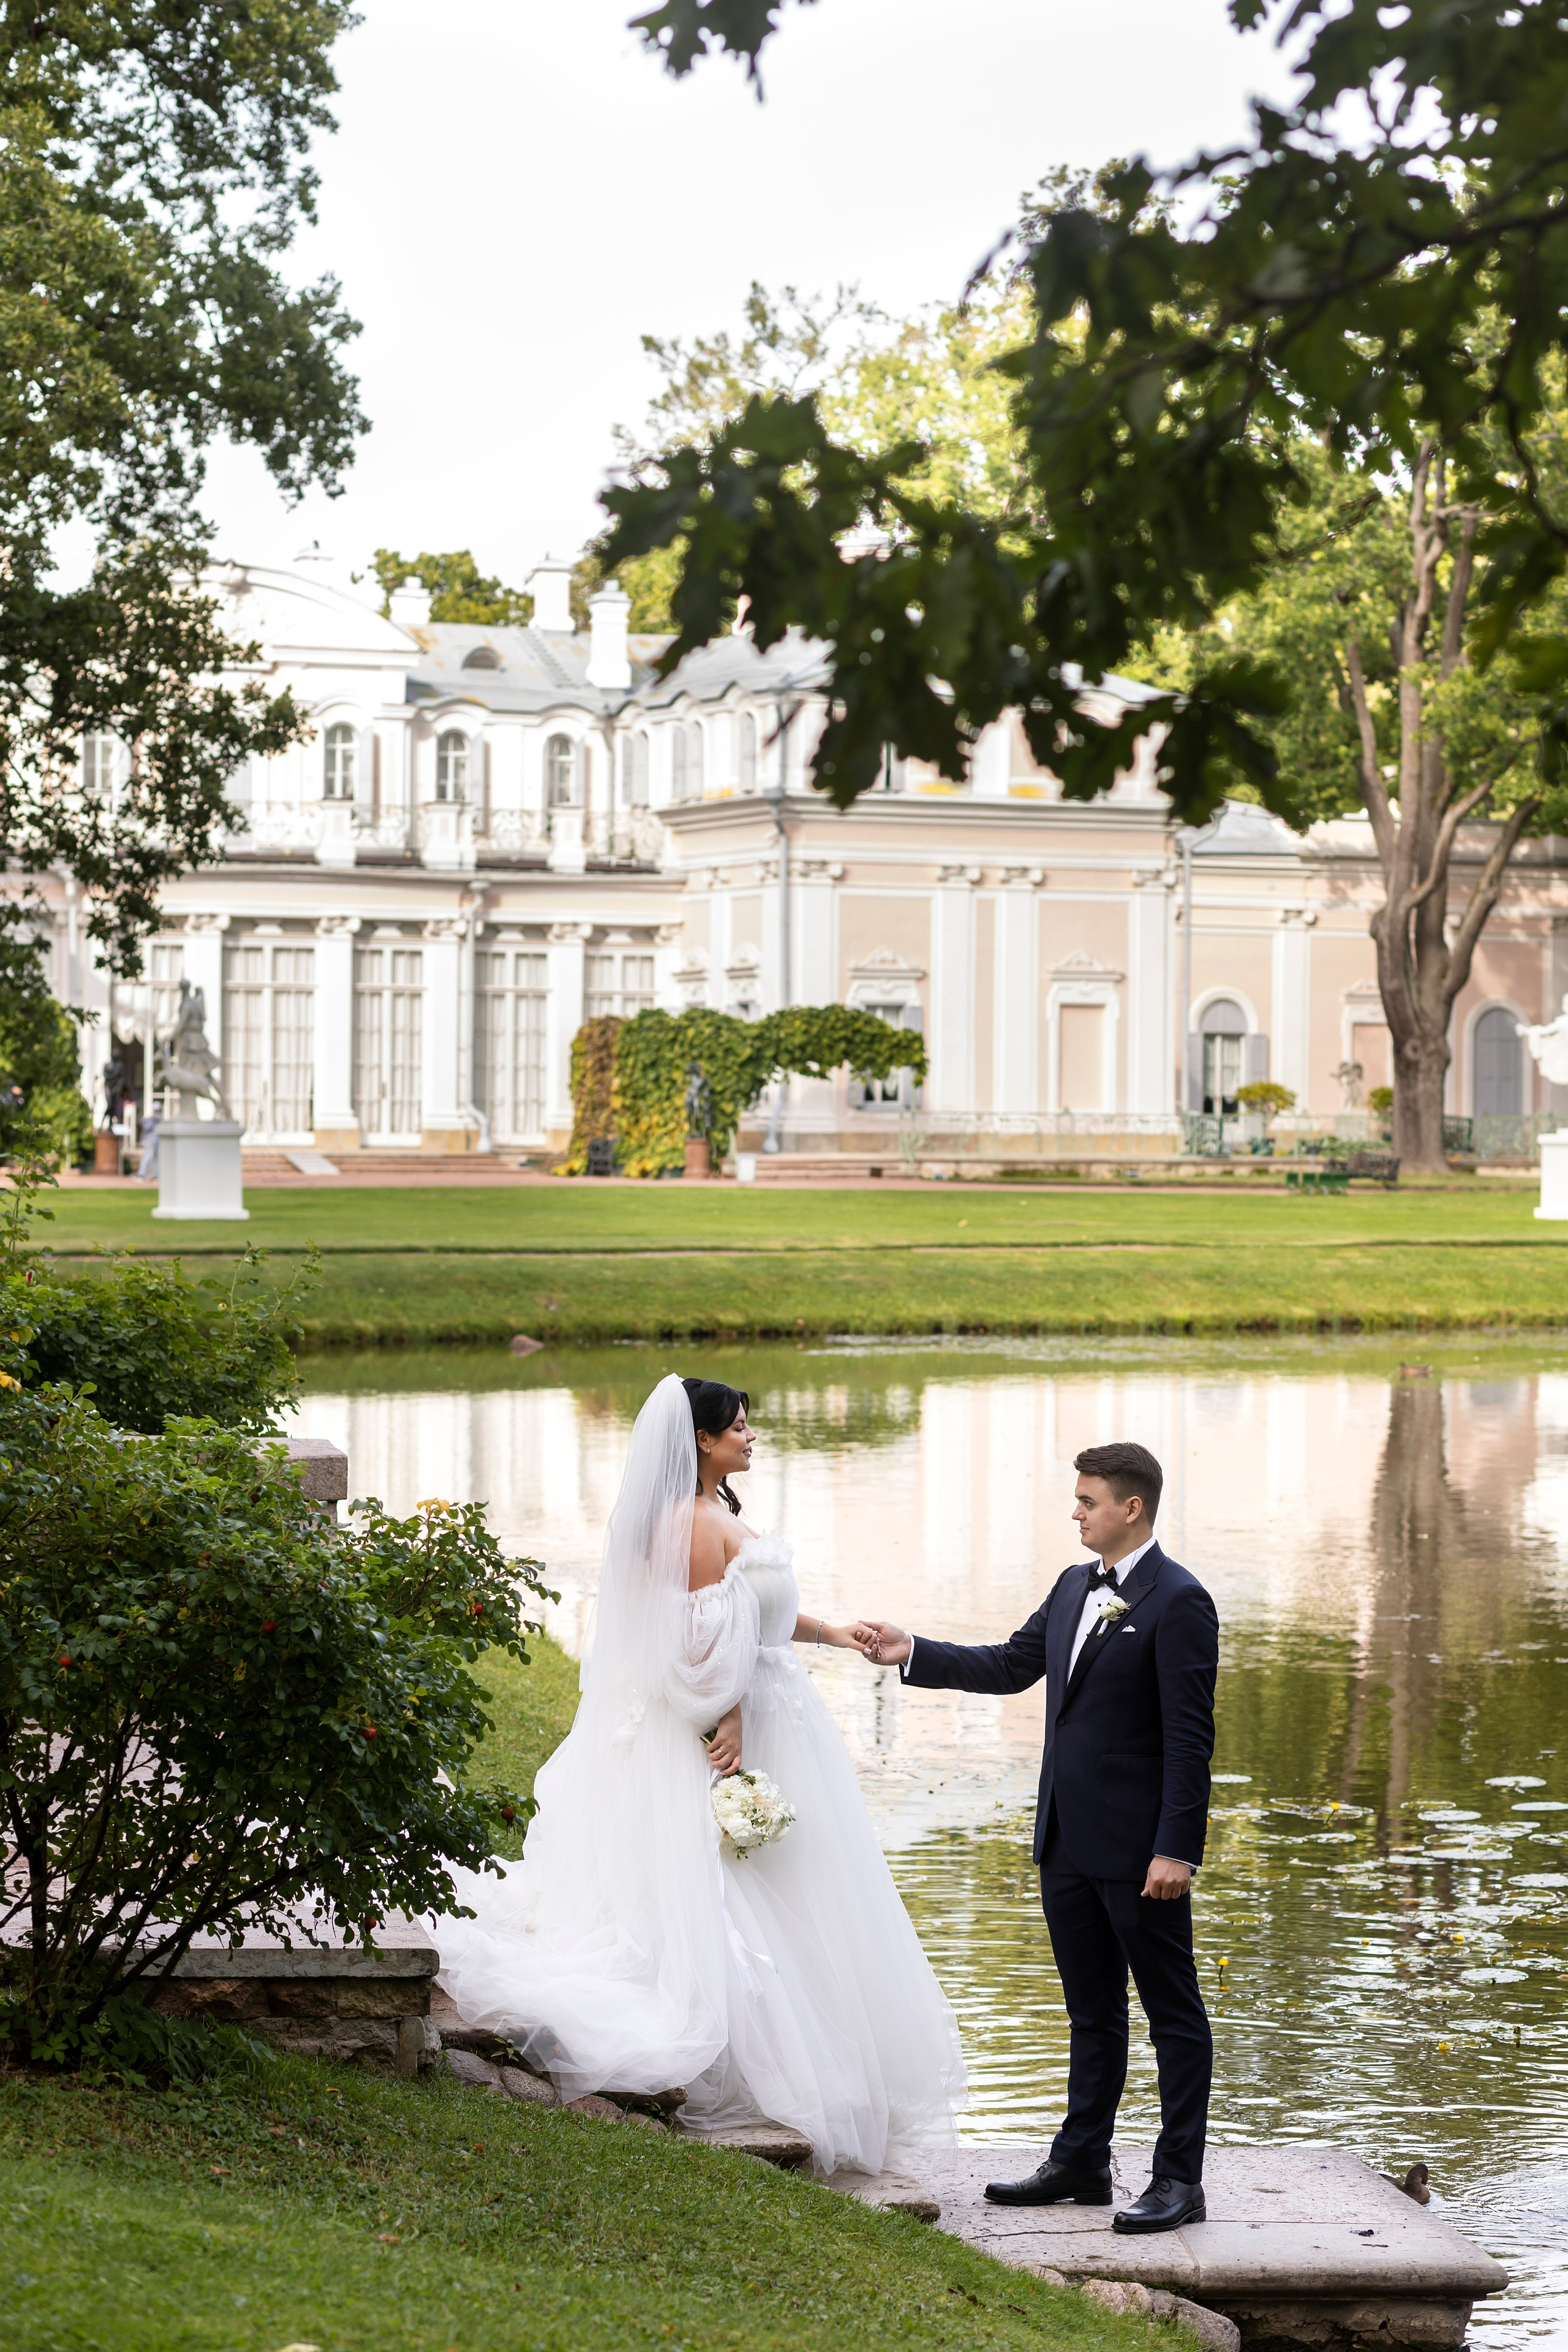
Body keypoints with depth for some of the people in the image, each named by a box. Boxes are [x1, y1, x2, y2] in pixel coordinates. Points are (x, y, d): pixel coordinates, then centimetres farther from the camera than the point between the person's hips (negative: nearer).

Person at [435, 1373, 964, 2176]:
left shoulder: (715, 1512, 14)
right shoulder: (697, 1521, -18)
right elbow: (705, 1641, -21)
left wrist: (830, 1633, 14)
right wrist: (730, 1726, -21)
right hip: (734, 1726, -11)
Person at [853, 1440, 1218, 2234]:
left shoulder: (1178, 1602, -14)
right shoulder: (1075, 1587, 12)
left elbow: (1189, 1737, -17)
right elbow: (1009, 1667, 19)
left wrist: (1175, 1850, -20)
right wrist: (911, 1654, 13)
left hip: (1138, 1847, -8)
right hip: (1068, 1841, 8)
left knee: (1173, 2013, 1)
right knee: (1092, 2011, 16)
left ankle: (1179, 2179, 5)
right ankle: (1081, 2162, 24)